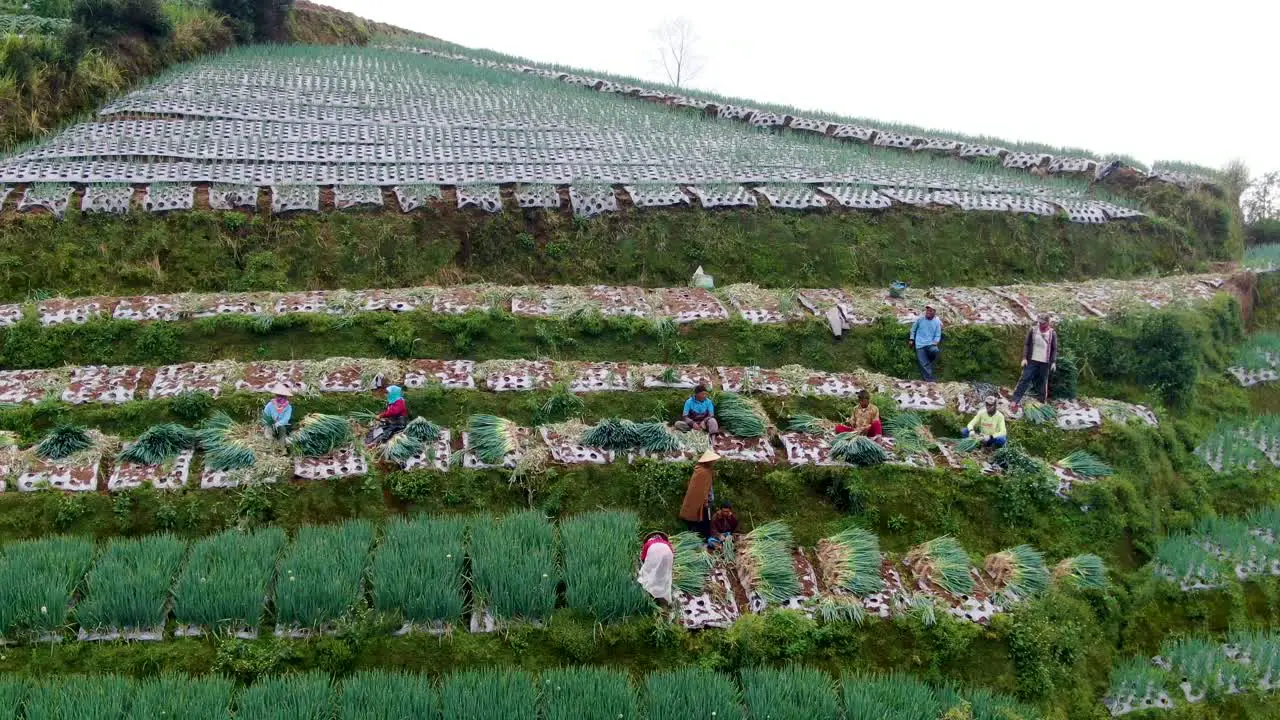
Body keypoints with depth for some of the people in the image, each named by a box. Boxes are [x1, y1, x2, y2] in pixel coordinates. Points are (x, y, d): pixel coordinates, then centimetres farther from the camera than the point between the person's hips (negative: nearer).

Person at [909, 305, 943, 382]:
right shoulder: (920, 319, 1)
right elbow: (913, 330, 15)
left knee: (935, 351, -32)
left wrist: (935, 342, -12)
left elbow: (938, 335, 6)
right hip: (920, 345, 0)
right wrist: (912, 339, 12)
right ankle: (928, 379, -2)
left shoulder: (937, 322, 3)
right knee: (923, 364, -8)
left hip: (931, 344, 0)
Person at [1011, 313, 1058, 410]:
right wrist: (1024, 358, -5)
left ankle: (1043, 401, 23)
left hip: (1045, 362, 0)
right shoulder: (1033, 330, -2)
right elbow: (1027, 344, 2)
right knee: (1025, 379, -5)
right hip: (1032, 360, 0)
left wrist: (1054, 362, -3)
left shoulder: (1052, 333, -2)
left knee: (1043, 382, 10)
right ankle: (1016, 400, -6)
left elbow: (1054, 349, 3)